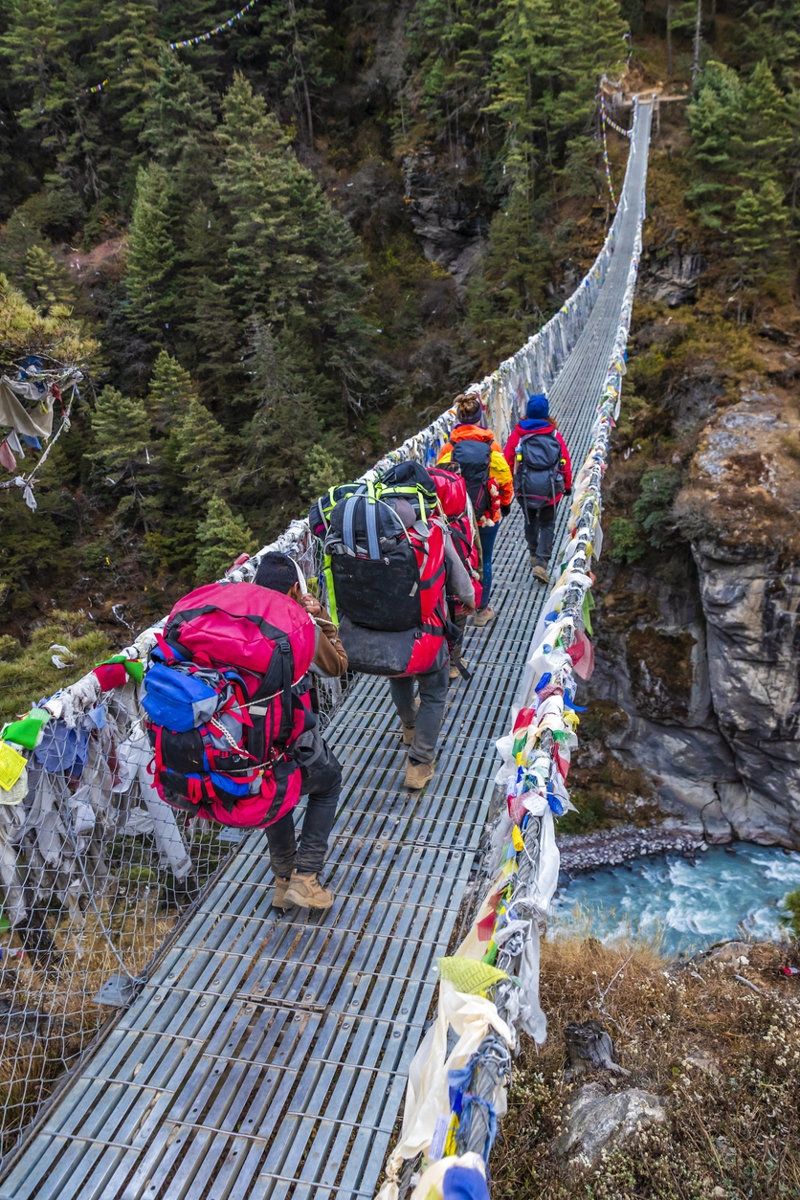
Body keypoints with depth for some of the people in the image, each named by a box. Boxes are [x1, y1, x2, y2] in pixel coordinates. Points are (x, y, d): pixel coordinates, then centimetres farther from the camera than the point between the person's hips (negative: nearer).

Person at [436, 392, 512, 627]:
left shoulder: (448, 448, -8)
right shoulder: (492, 447, -7)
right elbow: (505, 480, 1)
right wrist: (505, 504, 18)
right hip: (488, 516, 0)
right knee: (483, 561, 12)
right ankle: (483, 609, 21)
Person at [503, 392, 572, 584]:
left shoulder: (517, 434, -3)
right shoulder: (554, 435, -1)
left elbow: (507, 460, -1)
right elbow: (566, 461, 3)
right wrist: (567, 485, 16)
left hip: (525, 488, 1)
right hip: (550, 489, -1)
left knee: (530, 520, 24)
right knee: (547, 525, 9)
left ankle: (533, 554, 41)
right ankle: (541, 563, -5)